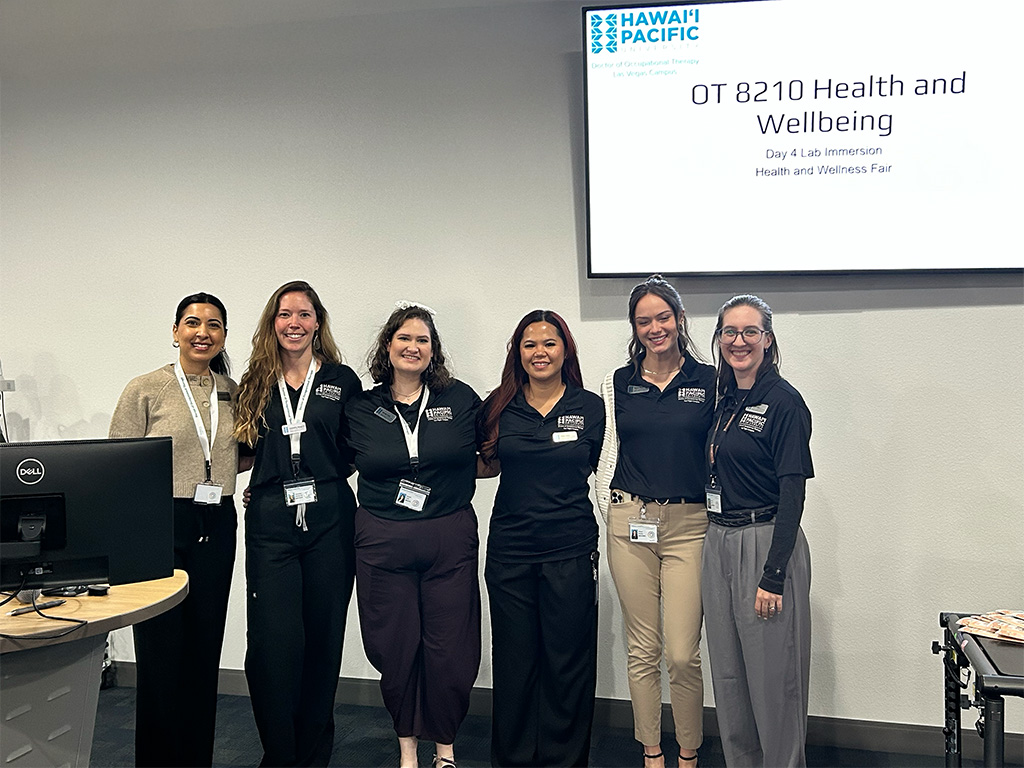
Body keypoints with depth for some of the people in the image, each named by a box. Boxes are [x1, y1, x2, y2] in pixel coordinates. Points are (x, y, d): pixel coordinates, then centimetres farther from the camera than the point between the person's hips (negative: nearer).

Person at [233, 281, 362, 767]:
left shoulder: (341, 379, 7)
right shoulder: (256, 384, 12)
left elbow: (355, 452, 8)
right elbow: (243, 449, 20)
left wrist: (323, 476, -4)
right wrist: (245, 434, 1)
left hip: (329, 521, 0)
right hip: (270, 525, 1)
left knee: (323, 640, 7)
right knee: (273, 645, -6)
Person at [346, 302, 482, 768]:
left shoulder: (460, 399, 3)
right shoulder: (363, 407, 5)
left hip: (450, 539, 0)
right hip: (382, 541, 1)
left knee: (448, 647, 3)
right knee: (395, 646, 7)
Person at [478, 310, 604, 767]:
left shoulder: (590, 406, 2)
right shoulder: (498, 407, 5)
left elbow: (601, 471, 9)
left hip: (571, 549, -1)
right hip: (509, 548, 1)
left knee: (567, 660, 5)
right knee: (513, 658, 10)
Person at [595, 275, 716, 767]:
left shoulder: (709, 381, 2)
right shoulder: (617, 384, 7)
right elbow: (606, 456, 10)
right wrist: (611, 515, 4)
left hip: (689, 524, -2)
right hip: (630, 524, 2)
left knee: (683, 654, -3)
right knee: (642, 649, 9)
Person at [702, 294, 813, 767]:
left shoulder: (783, 401, -11)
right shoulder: (725, 401, 11)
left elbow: (792, 493, -15)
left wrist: (773, 575, -19)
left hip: (766, 545, -7)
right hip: (719, 544, 7)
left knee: (773, 677, 3)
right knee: (728, 675, 15)